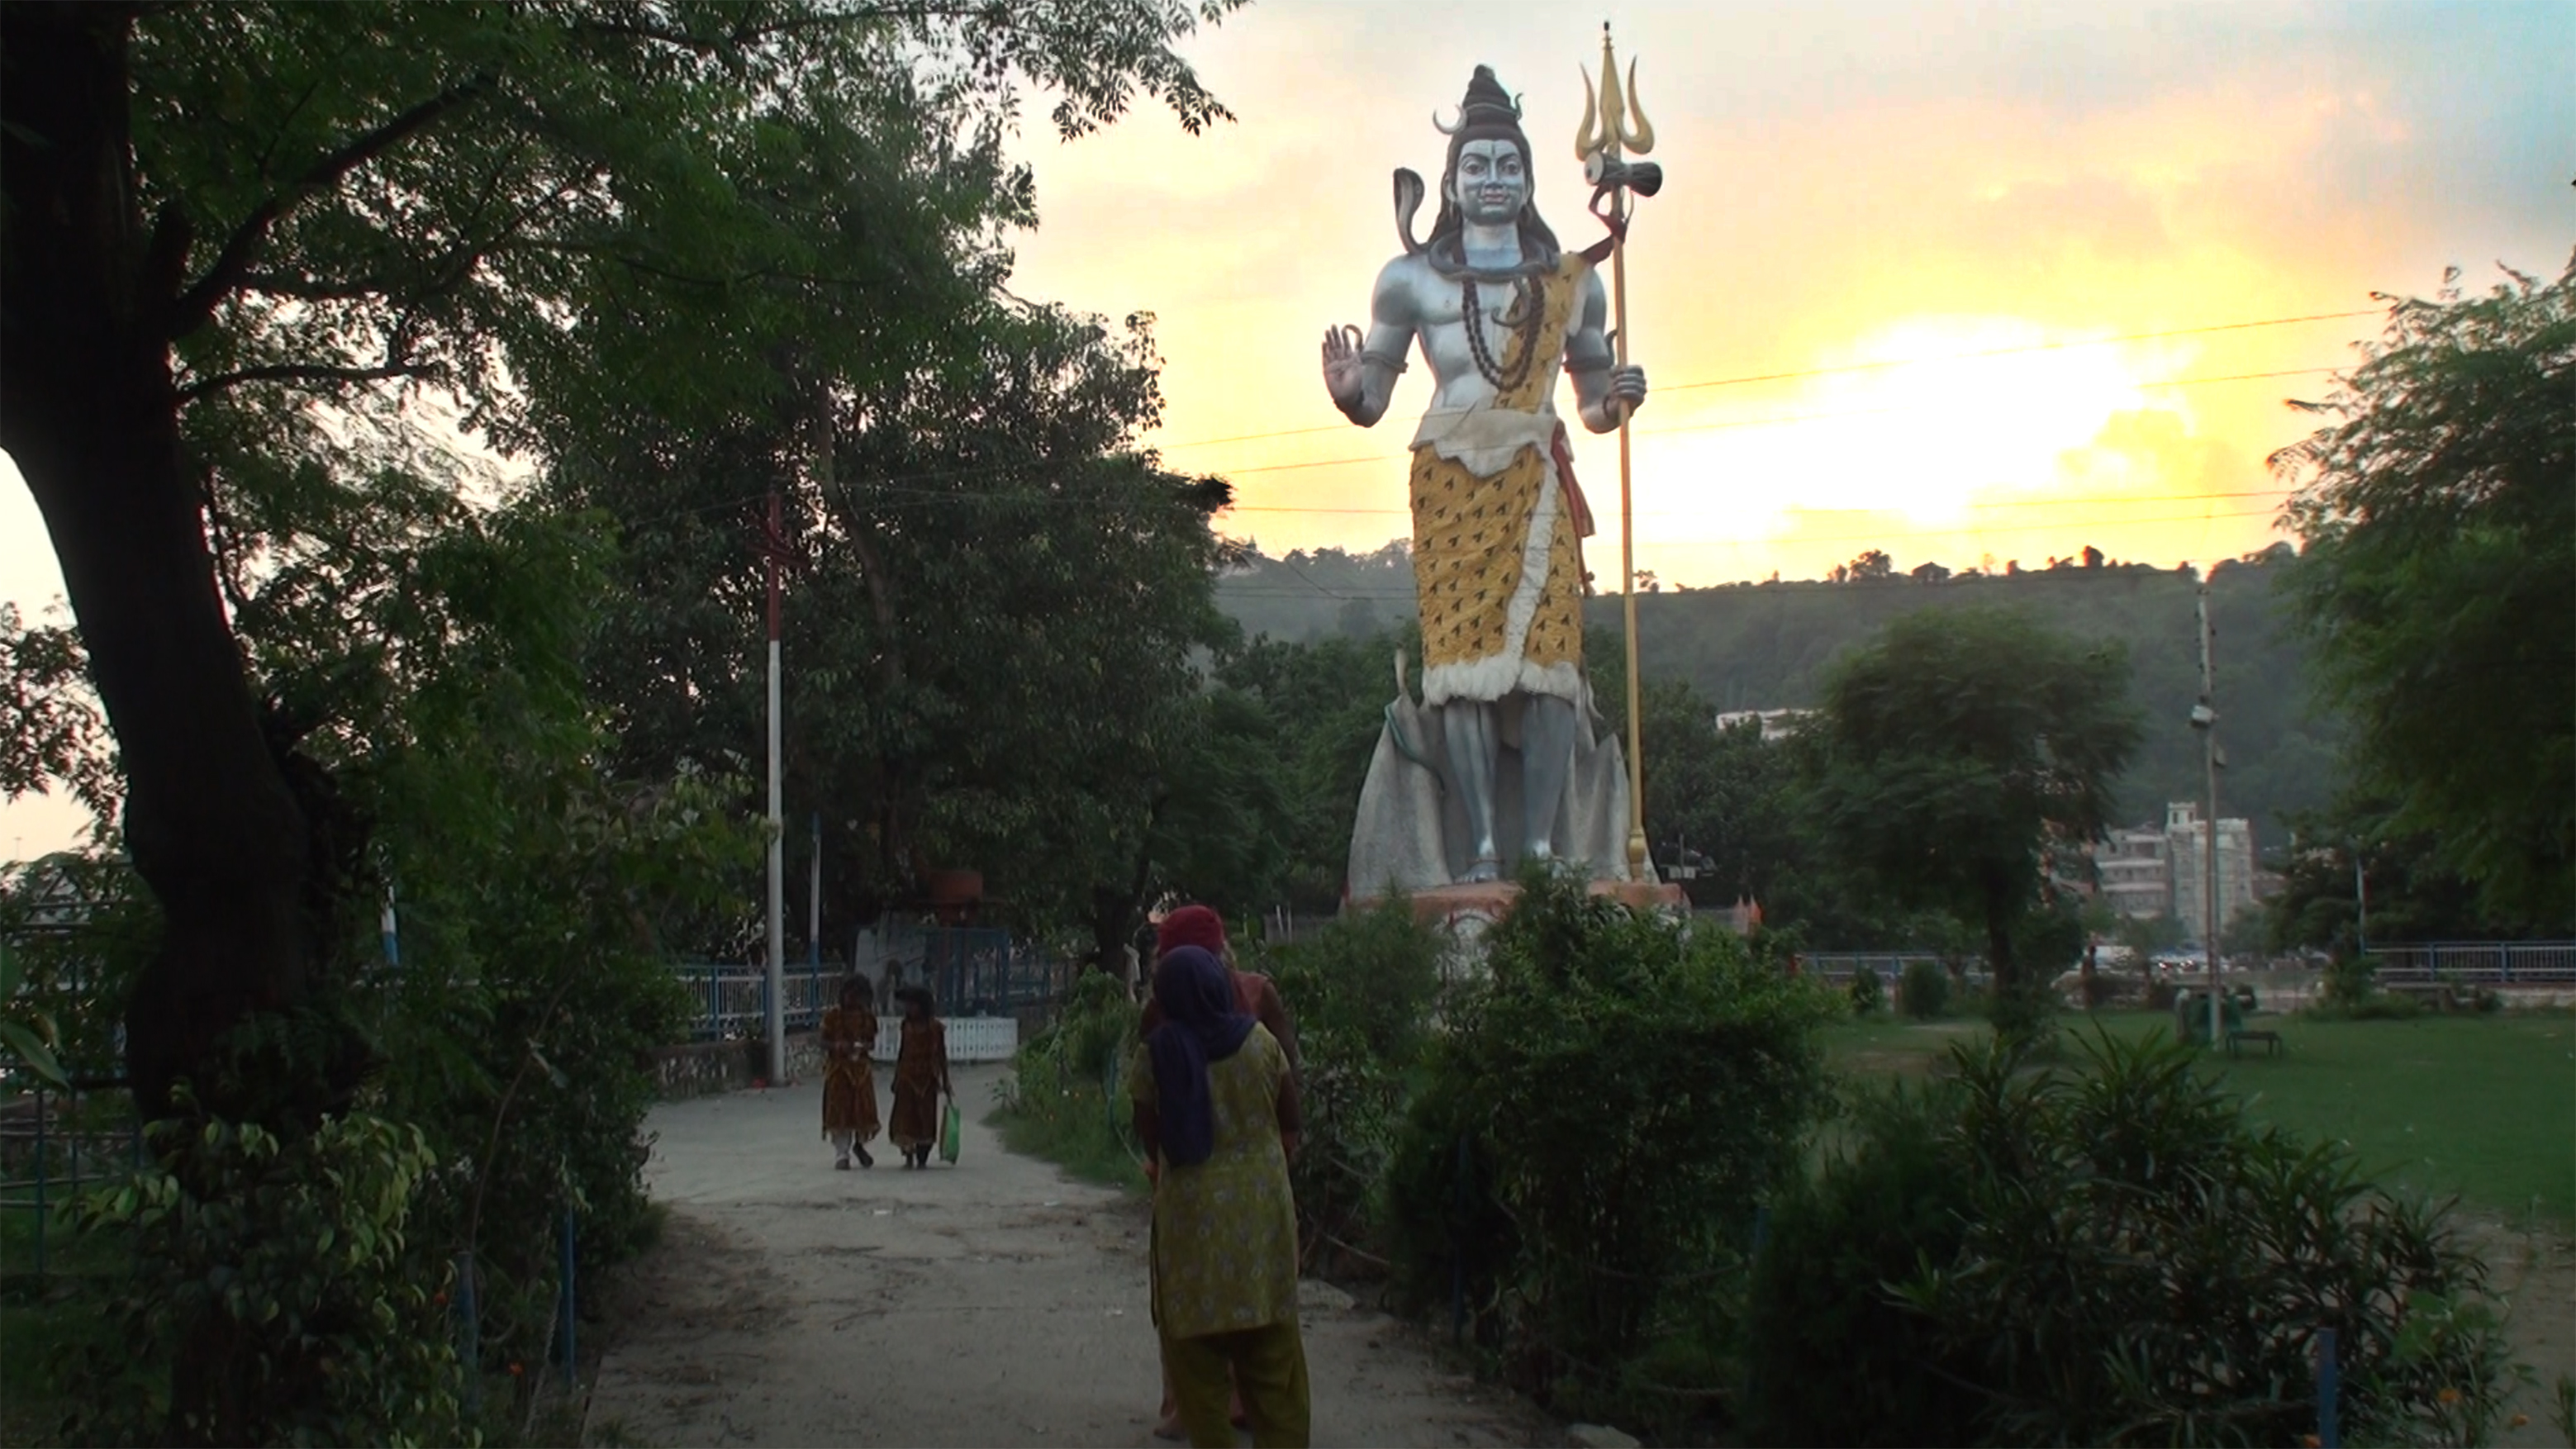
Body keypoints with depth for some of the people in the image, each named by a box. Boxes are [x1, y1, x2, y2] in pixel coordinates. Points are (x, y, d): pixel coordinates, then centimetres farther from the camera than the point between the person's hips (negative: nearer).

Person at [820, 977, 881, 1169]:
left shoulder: (866, 1017, 7)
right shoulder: (833, 1016, -1)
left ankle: (860, 1144, 29)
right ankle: (842, 1155, 3)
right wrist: (837, 1046, -20)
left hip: (861, 1068, 2)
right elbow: (824, 1042, 0)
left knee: (864, 1110, 1)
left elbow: (872, 1043, 11)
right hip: (838, 1067, -2)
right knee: (839, 1112, -4)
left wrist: (863, 1047, -11)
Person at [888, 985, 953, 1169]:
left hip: (927, 1077, -3)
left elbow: (941, 1055, 0)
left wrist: (945, 1082, -1)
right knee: (905, 1117, -3)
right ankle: (909, 1156, 3)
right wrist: (896, 1078, 13)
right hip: (907, 1076, 3)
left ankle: (922, 1157, 7)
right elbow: (902, 1052, 15)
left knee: (925, 1118, 0)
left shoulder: (934, 1027, -2)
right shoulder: (907, 1025, 8)